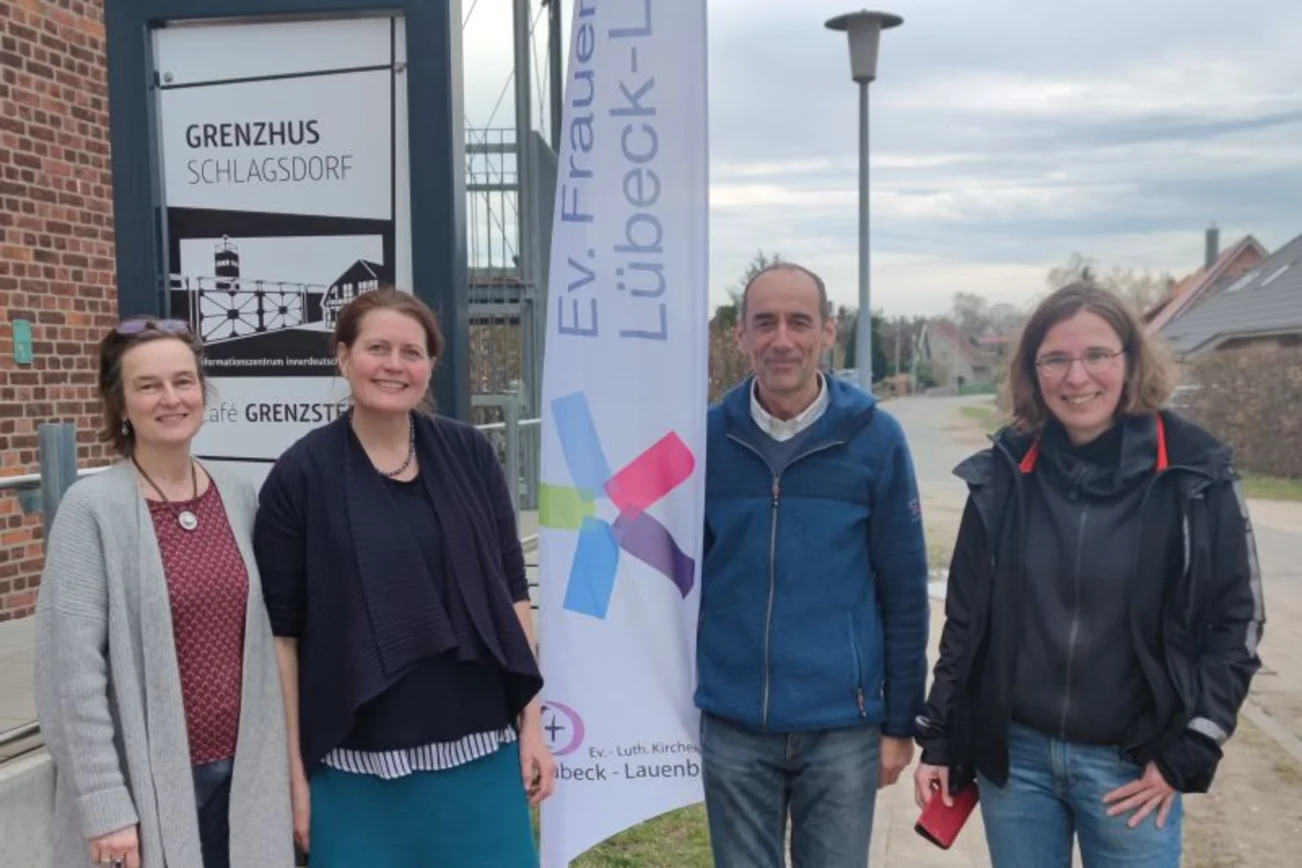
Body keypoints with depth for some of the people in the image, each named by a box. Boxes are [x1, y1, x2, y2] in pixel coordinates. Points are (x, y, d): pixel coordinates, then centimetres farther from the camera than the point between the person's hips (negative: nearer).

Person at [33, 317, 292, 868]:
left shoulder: (239, 498, 2)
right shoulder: (92, 509, -11)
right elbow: (72, 669, -13)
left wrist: (275, 756, 9)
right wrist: (104, 804, -14)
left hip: (241, 771, 4)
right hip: (147, 781, -4)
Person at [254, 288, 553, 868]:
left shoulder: (470, 455, 1)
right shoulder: (301, 474, -6)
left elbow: (512, 593, 5)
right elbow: (282, 633, -3)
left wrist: (532, 724, 3)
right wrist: (293, 770, -3)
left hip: (479, 750, 2)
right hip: (359, 766, -2)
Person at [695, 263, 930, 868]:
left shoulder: (875, 438, -6)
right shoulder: (707, 436, -2)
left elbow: (903, 592, -2)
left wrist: (900, 721, 0)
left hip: (842, 727, -1)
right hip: (732, 726, 1)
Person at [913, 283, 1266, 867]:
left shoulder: (1194, 474, -8)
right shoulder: (1003, 474, -3)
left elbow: (1235, 620, -2)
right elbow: (965, 618, 4)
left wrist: (1187, 753, -6)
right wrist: (938, 740, 5)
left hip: (1131, 765, -1)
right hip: (1014, 755, 2)